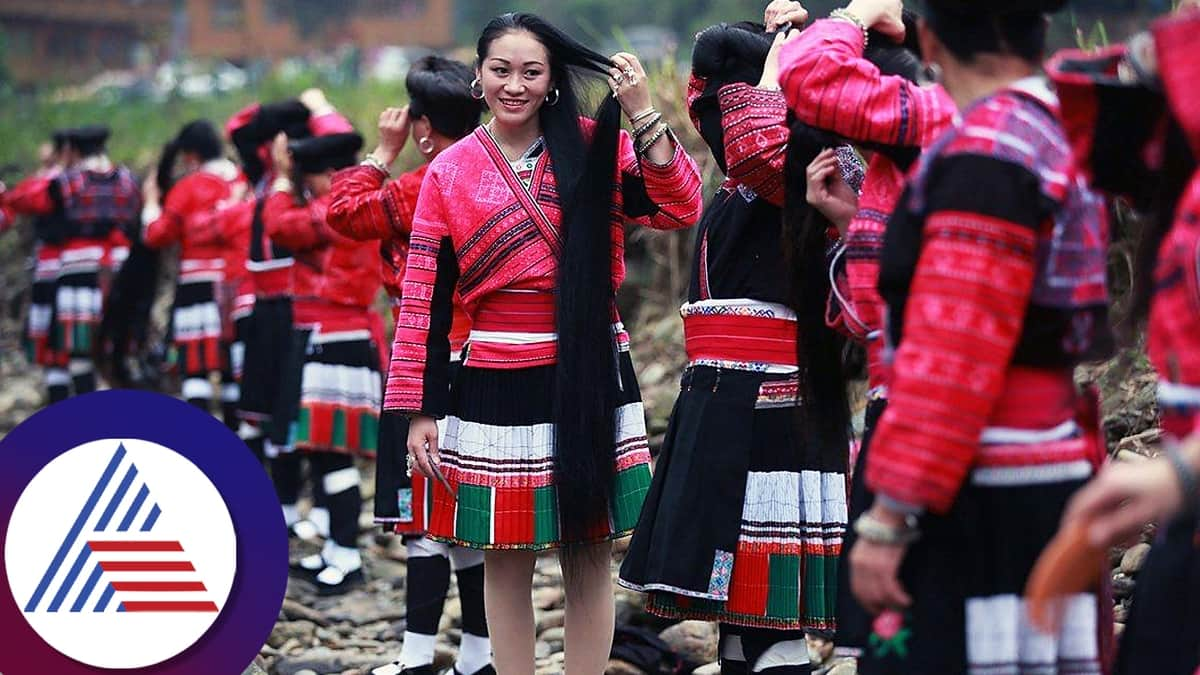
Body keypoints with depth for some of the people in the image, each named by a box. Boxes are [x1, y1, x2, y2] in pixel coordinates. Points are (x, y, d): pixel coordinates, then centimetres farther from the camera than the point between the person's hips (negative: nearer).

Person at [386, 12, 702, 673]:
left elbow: (680, 208, -9)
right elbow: (423, 299, 2)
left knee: (588, 551, 6)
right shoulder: (449, 173, 2)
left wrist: (641, 114, -17)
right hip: (495, 387, 0)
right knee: (506, 557, 6)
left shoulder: (594, 147, 3)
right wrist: (418, 410, -1)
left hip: (591, 377, 0)